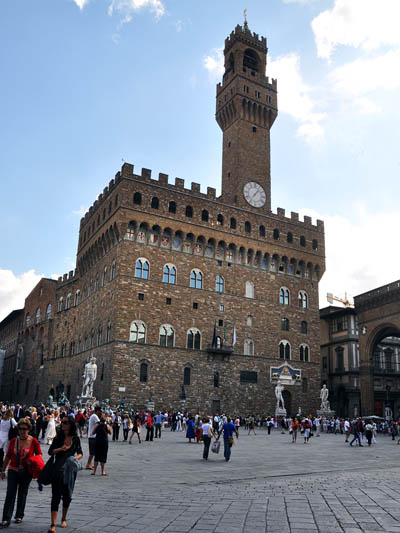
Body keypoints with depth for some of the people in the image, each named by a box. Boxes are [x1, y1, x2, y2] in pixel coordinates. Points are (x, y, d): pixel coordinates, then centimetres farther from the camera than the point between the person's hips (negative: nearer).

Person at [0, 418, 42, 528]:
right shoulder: (13, 441, -1)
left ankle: (19, 516, 26)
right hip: (13, 470, 1)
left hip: (26, 472, -1)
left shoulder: (34, 441, -6)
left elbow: (39, 454, 5)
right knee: (10, 494, -5)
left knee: (22, 494, 11)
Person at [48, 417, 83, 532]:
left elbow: (80, 453, 8)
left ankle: (63, 519, 34)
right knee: (56, 496, -5)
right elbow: (50, 451, -4)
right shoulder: (58, 437, -2)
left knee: (67, 496, 12)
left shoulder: (75, 438, 0)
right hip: (58, 469, -2)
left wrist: (77, 457, -14)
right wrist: (61, 449, -20)